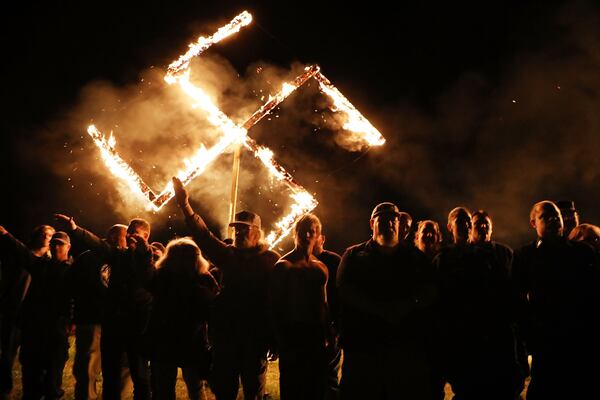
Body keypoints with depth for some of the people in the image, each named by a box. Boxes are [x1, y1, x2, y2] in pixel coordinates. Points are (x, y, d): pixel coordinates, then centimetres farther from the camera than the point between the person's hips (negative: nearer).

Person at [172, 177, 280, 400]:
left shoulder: (271, 260, -1)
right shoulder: (227, 254, 11)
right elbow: (204, 237, 0)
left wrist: (273, 336, -16)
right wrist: (185, 206, -12)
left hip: (255, 337, -4)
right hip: (225, 334, 4)